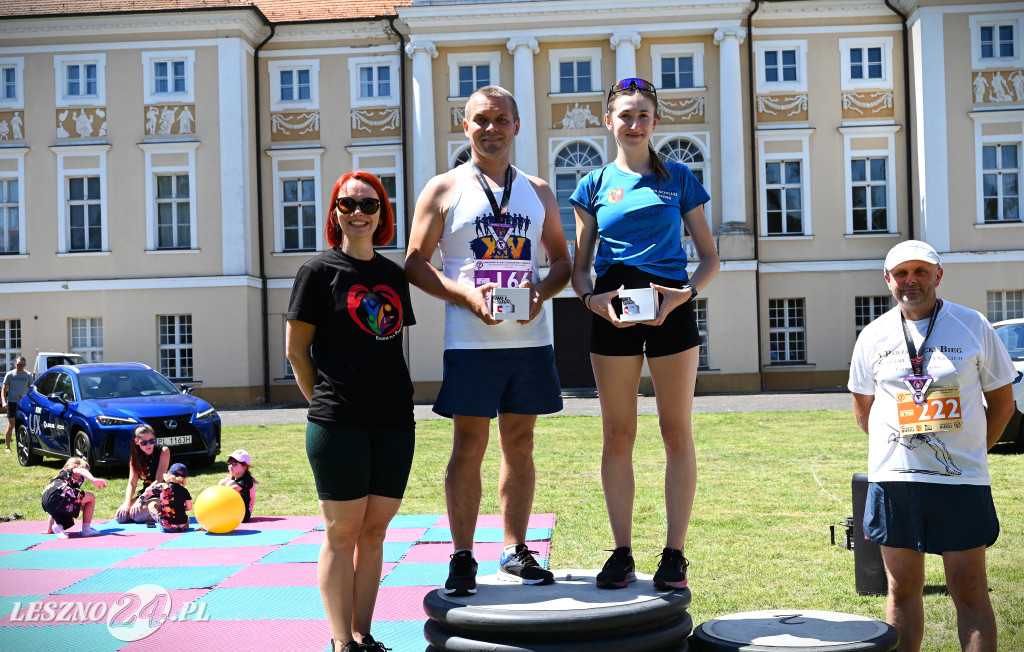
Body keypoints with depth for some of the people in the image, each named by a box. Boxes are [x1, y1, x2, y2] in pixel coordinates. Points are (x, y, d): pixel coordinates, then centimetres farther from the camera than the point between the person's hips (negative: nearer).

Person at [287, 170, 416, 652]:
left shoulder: (394, 275, 14)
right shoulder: (319, 270, 0)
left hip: (394, 421, 5)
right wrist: (325, 402, 0)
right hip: (338, 424, -5)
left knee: (375, 529, 8)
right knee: (343, 531, -1)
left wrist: (394, 398, 11)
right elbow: (296, 349, 1)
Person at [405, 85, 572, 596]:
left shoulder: (538, 191, 15)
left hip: (530, 339, 3)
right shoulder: (443, 189, 5)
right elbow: (415, 262, 2)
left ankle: (515, 550, 18)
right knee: (468, 448, -2)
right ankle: (462, 558, 6)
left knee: (520, 445, 8)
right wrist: (466, 295, -13)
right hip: (471, 341, -3)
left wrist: (542, 291, -5)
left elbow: (562, 258, 18)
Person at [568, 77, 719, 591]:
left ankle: (674, 553, 10)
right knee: (618, 436, 4)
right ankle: (622, 552, 14)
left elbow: (709, 256, 8)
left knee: (676, 432, 1)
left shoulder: (678, 178, 8)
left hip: (671, 310, -1)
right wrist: (593, 298, -10)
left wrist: (685, 293, -11)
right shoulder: (594, 185, 9)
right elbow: (580, 266, 11)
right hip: (612, 315, 1)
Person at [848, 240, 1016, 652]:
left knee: (970, 588, 0)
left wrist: (969, 452, 5)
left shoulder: (972, 326, 3)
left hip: (962, 479, -2)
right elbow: (863, 408, 17)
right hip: (894, 479, 2)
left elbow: (1002, 401, 9)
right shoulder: (874, 336, 7)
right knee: (903, 589, 7)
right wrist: (900, 449, 9)